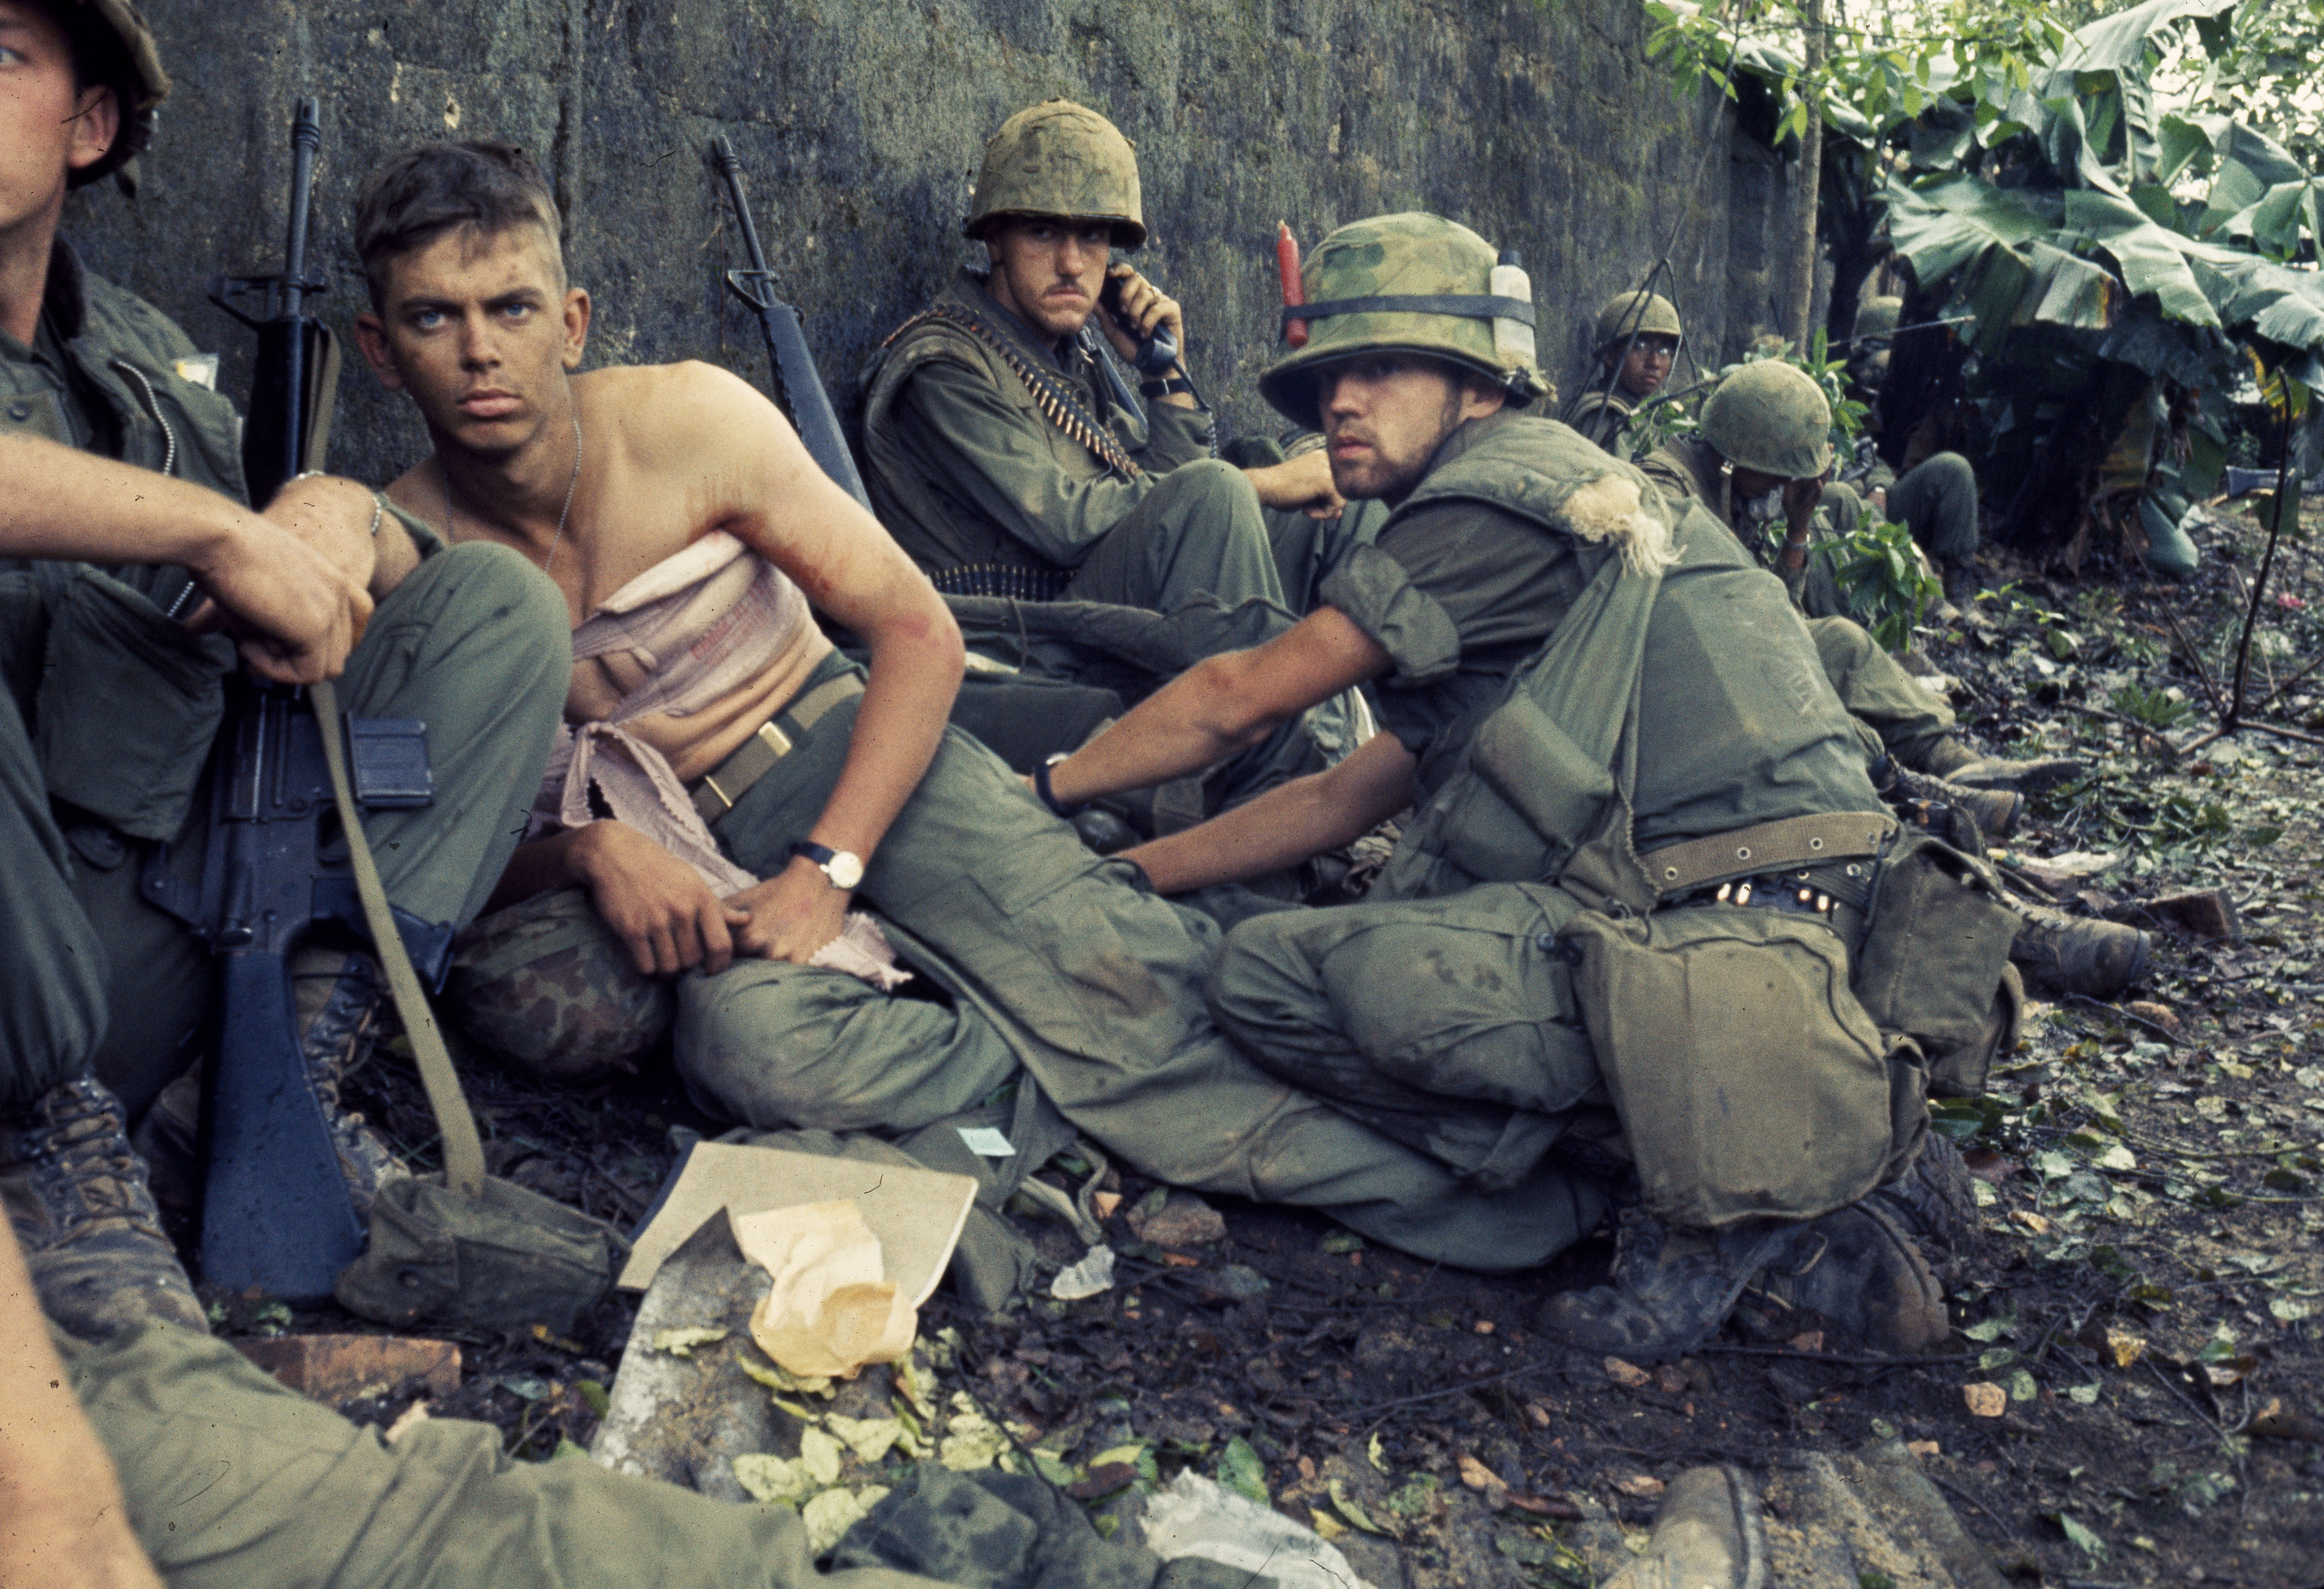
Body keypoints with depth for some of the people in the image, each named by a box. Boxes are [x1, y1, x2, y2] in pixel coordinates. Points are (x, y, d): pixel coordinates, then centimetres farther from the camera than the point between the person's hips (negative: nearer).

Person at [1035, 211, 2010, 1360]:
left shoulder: (1500, 501, -5)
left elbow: (1233, 704, 0)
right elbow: (1341, 799, 28)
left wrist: (1047, 786, 16)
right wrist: (1122, 875, 26)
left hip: (1726, 932, -10)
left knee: (1269, 974, -20)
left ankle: (1708, 1179, -10)